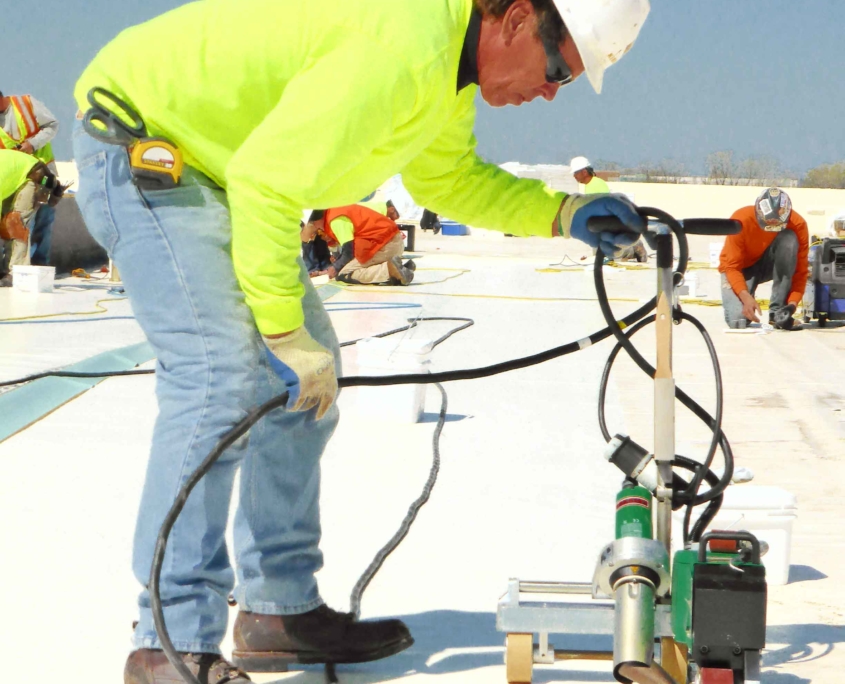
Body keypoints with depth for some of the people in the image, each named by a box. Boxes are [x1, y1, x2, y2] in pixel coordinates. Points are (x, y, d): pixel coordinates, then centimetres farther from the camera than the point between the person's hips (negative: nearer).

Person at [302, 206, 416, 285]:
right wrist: (335, 266, 13)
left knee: (343, 274, -7)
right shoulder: (337, 213, 20)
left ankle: (389, 270, -20)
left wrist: (336, 268, 5)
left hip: (384, 245, -9)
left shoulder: (336, 220, -9)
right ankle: (403, 269, 2)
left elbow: (349, 252, -11)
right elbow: (352, 248, 20)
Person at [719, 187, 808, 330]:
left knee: (789, 239, -31)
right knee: (738, 321, -29)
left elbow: (800, 270, -20)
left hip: (770, 265, 2)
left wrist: (792, 303, -36)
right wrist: (745, 297, -41)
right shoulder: (741, 221, -30)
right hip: (741, 269, -2)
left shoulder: (798, 225, -24)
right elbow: (732, 267, -25)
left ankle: (778, 311, -24)